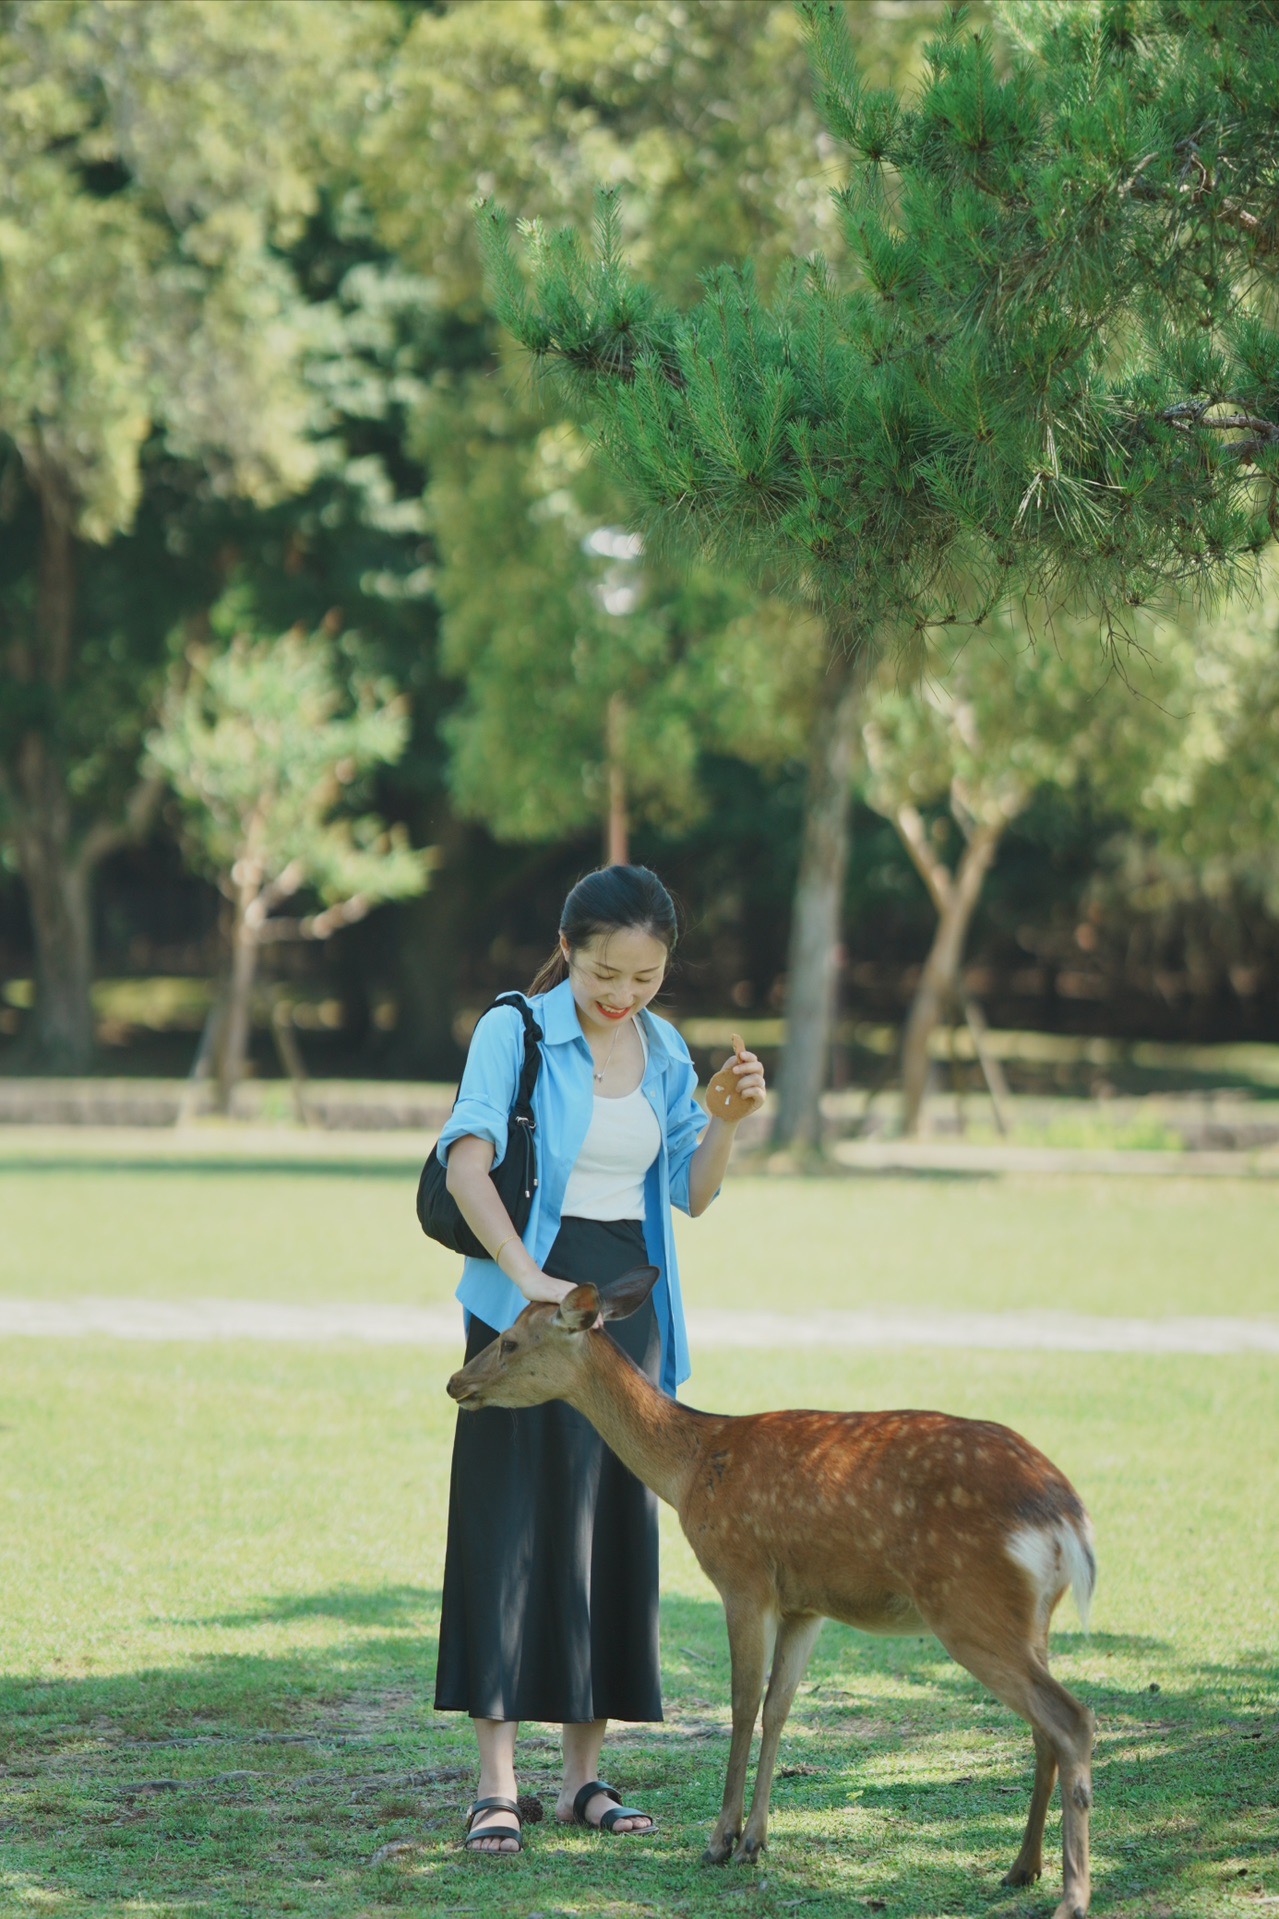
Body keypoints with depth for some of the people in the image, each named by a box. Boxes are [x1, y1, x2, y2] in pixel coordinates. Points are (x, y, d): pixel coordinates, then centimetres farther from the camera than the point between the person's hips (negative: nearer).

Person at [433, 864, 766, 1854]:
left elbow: (691, 1192, 12)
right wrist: (528, 1278, -31)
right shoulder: (516, 1031, -8)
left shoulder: (665, 1050, 9)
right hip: (530, 1302, -5)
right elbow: (466, 1160, -20)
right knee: (514, 1523, -8)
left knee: (616, 1525, 6)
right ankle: (496, 1782, -7)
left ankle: (585, 1773, 15)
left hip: (629, 1301, 5)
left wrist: (730, 1119, -7)